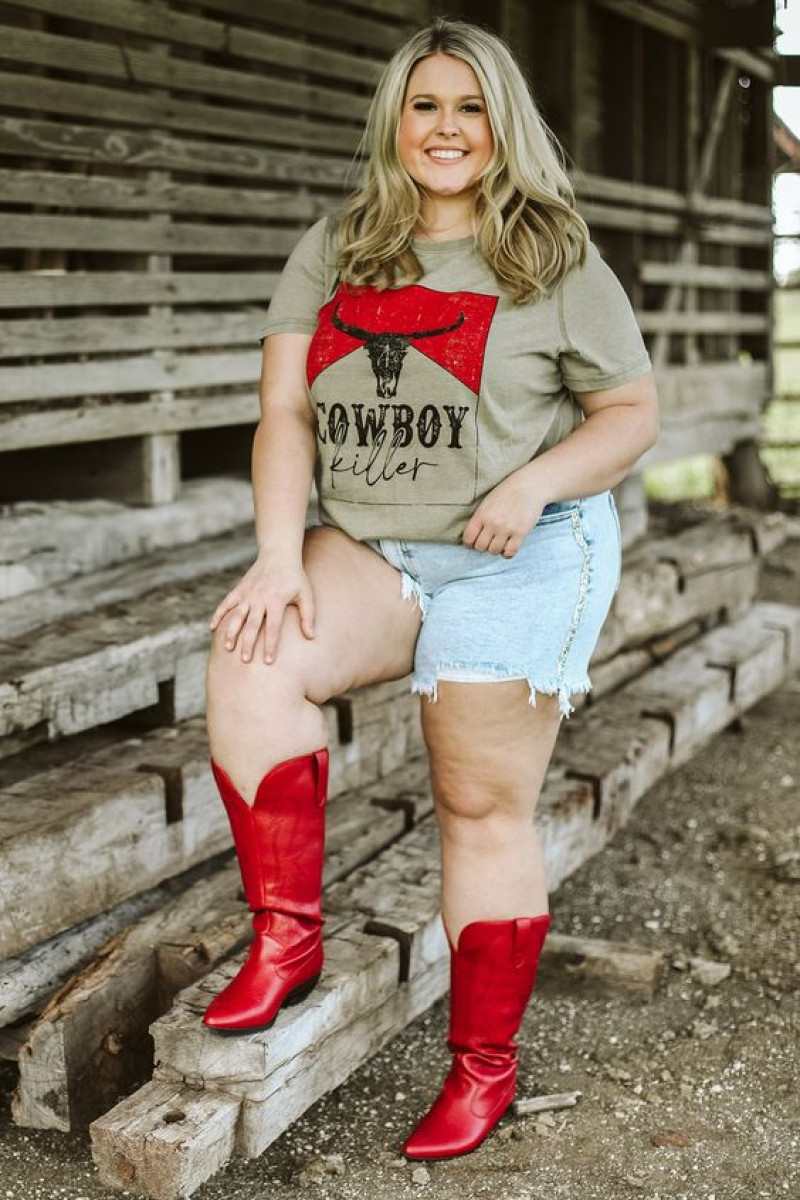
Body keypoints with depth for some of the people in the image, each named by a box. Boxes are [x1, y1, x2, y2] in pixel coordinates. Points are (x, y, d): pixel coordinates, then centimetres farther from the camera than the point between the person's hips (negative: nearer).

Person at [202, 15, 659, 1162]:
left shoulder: (558, 263, 0)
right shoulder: (332, 254, 8)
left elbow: (633, 412, 4)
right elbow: (285, 413, 1)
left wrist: (534, 482, -15)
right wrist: (281, 556, -13)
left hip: (519, 562, -3)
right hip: (369, 549, 3)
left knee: (484, 805, -1)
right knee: (251, 659, -24)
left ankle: (486, 1062, 15)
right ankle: (287, 936, -10)